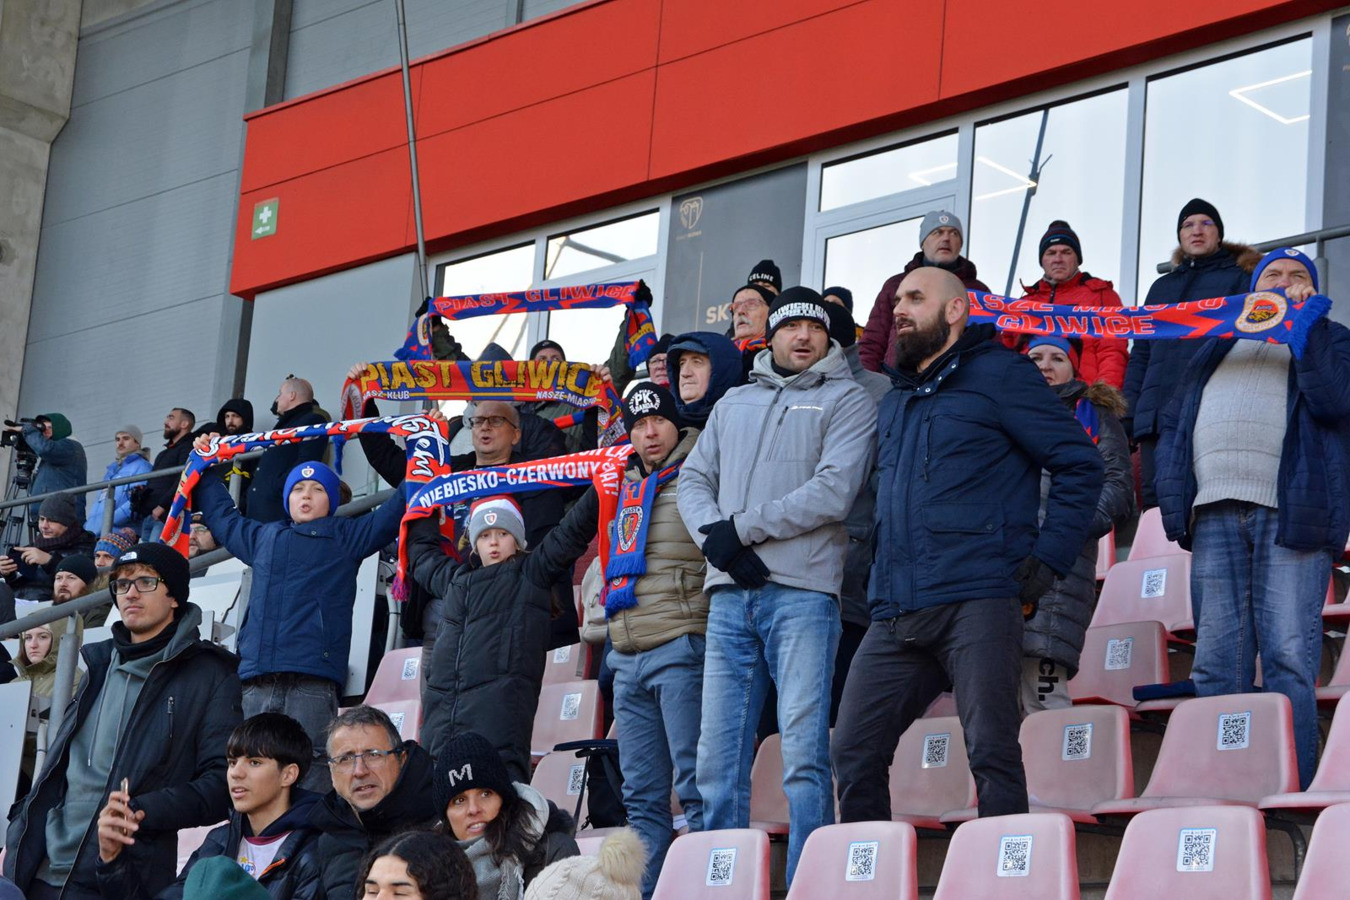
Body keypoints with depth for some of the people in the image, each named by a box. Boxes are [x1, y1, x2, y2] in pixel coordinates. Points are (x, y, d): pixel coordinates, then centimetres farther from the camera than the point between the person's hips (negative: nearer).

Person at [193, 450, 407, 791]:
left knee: (309, 781, -14)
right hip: (256, 682, 4)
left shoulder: (346, 537, 17)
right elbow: (221, 516, 44)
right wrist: (205, 471, 47)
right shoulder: (263, 537, 27)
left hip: (312, 683, -4)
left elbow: (394, 512, 13)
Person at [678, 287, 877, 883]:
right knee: (718, 759, 3)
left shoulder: (847, 402, 6)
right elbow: (694, 480, 17)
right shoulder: (734, 404, 23)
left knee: (803, 756, -12)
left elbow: (834, 491, -8)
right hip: (730, 594, 5)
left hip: (802, 593, -5)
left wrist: (741, 527, -9)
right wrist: (714, 535, -5)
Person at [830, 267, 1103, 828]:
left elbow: (1080, 462, -2)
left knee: (991, 751, -12)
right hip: (896, 613, 7)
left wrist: (1048, 556, -10)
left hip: (977, 600, -7)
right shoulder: (895, 401, 26)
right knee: (854, 753, 1)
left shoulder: (998, 374, 4)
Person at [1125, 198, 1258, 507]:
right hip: (1157, 418, 5)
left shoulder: (1240, 278, 11)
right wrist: (1127, 414, 13)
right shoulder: (1162, 287, 27)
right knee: (1155, 507, -4)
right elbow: (1140, 357, 25)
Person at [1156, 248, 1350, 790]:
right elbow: (1174, 421, 23)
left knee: (1289, 657, -12)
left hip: (1291, 513, -3)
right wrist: (1173, 496, 7)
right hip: (1215, 515, 4)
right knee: (1216, 662, -3)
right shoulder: (1218, 346, 30)